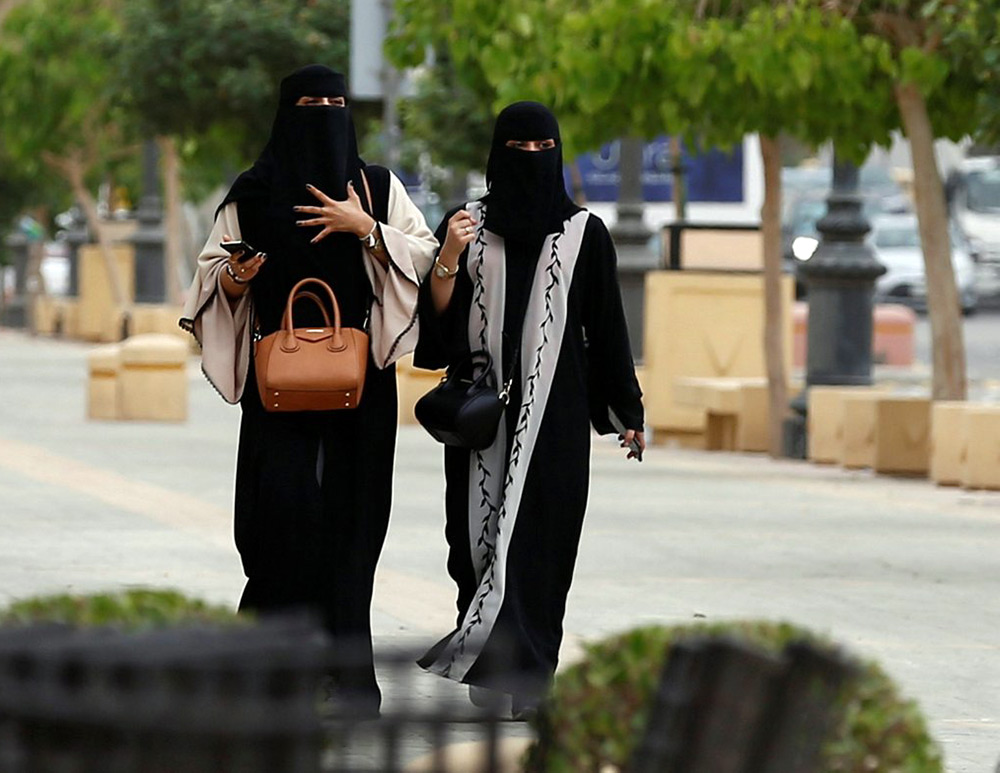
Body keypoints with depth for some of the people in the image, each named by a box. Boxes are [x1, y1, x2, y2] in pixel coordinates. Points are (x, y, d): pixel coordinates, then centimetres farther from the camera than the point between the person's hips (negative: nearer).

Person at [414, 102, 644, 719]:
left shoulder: (585, 234, 3)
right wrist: (447, 261, -14)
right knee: (481, 527, 1)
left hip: (555, 411, -1)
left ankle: (525, 671, -8)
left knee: (540, 531, -7)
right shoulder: (467, 228, 6)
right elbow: (439, 320, 3)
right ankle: (487, 658, 12)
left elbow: (607, 324, 4)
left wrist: (629, 410, 3)